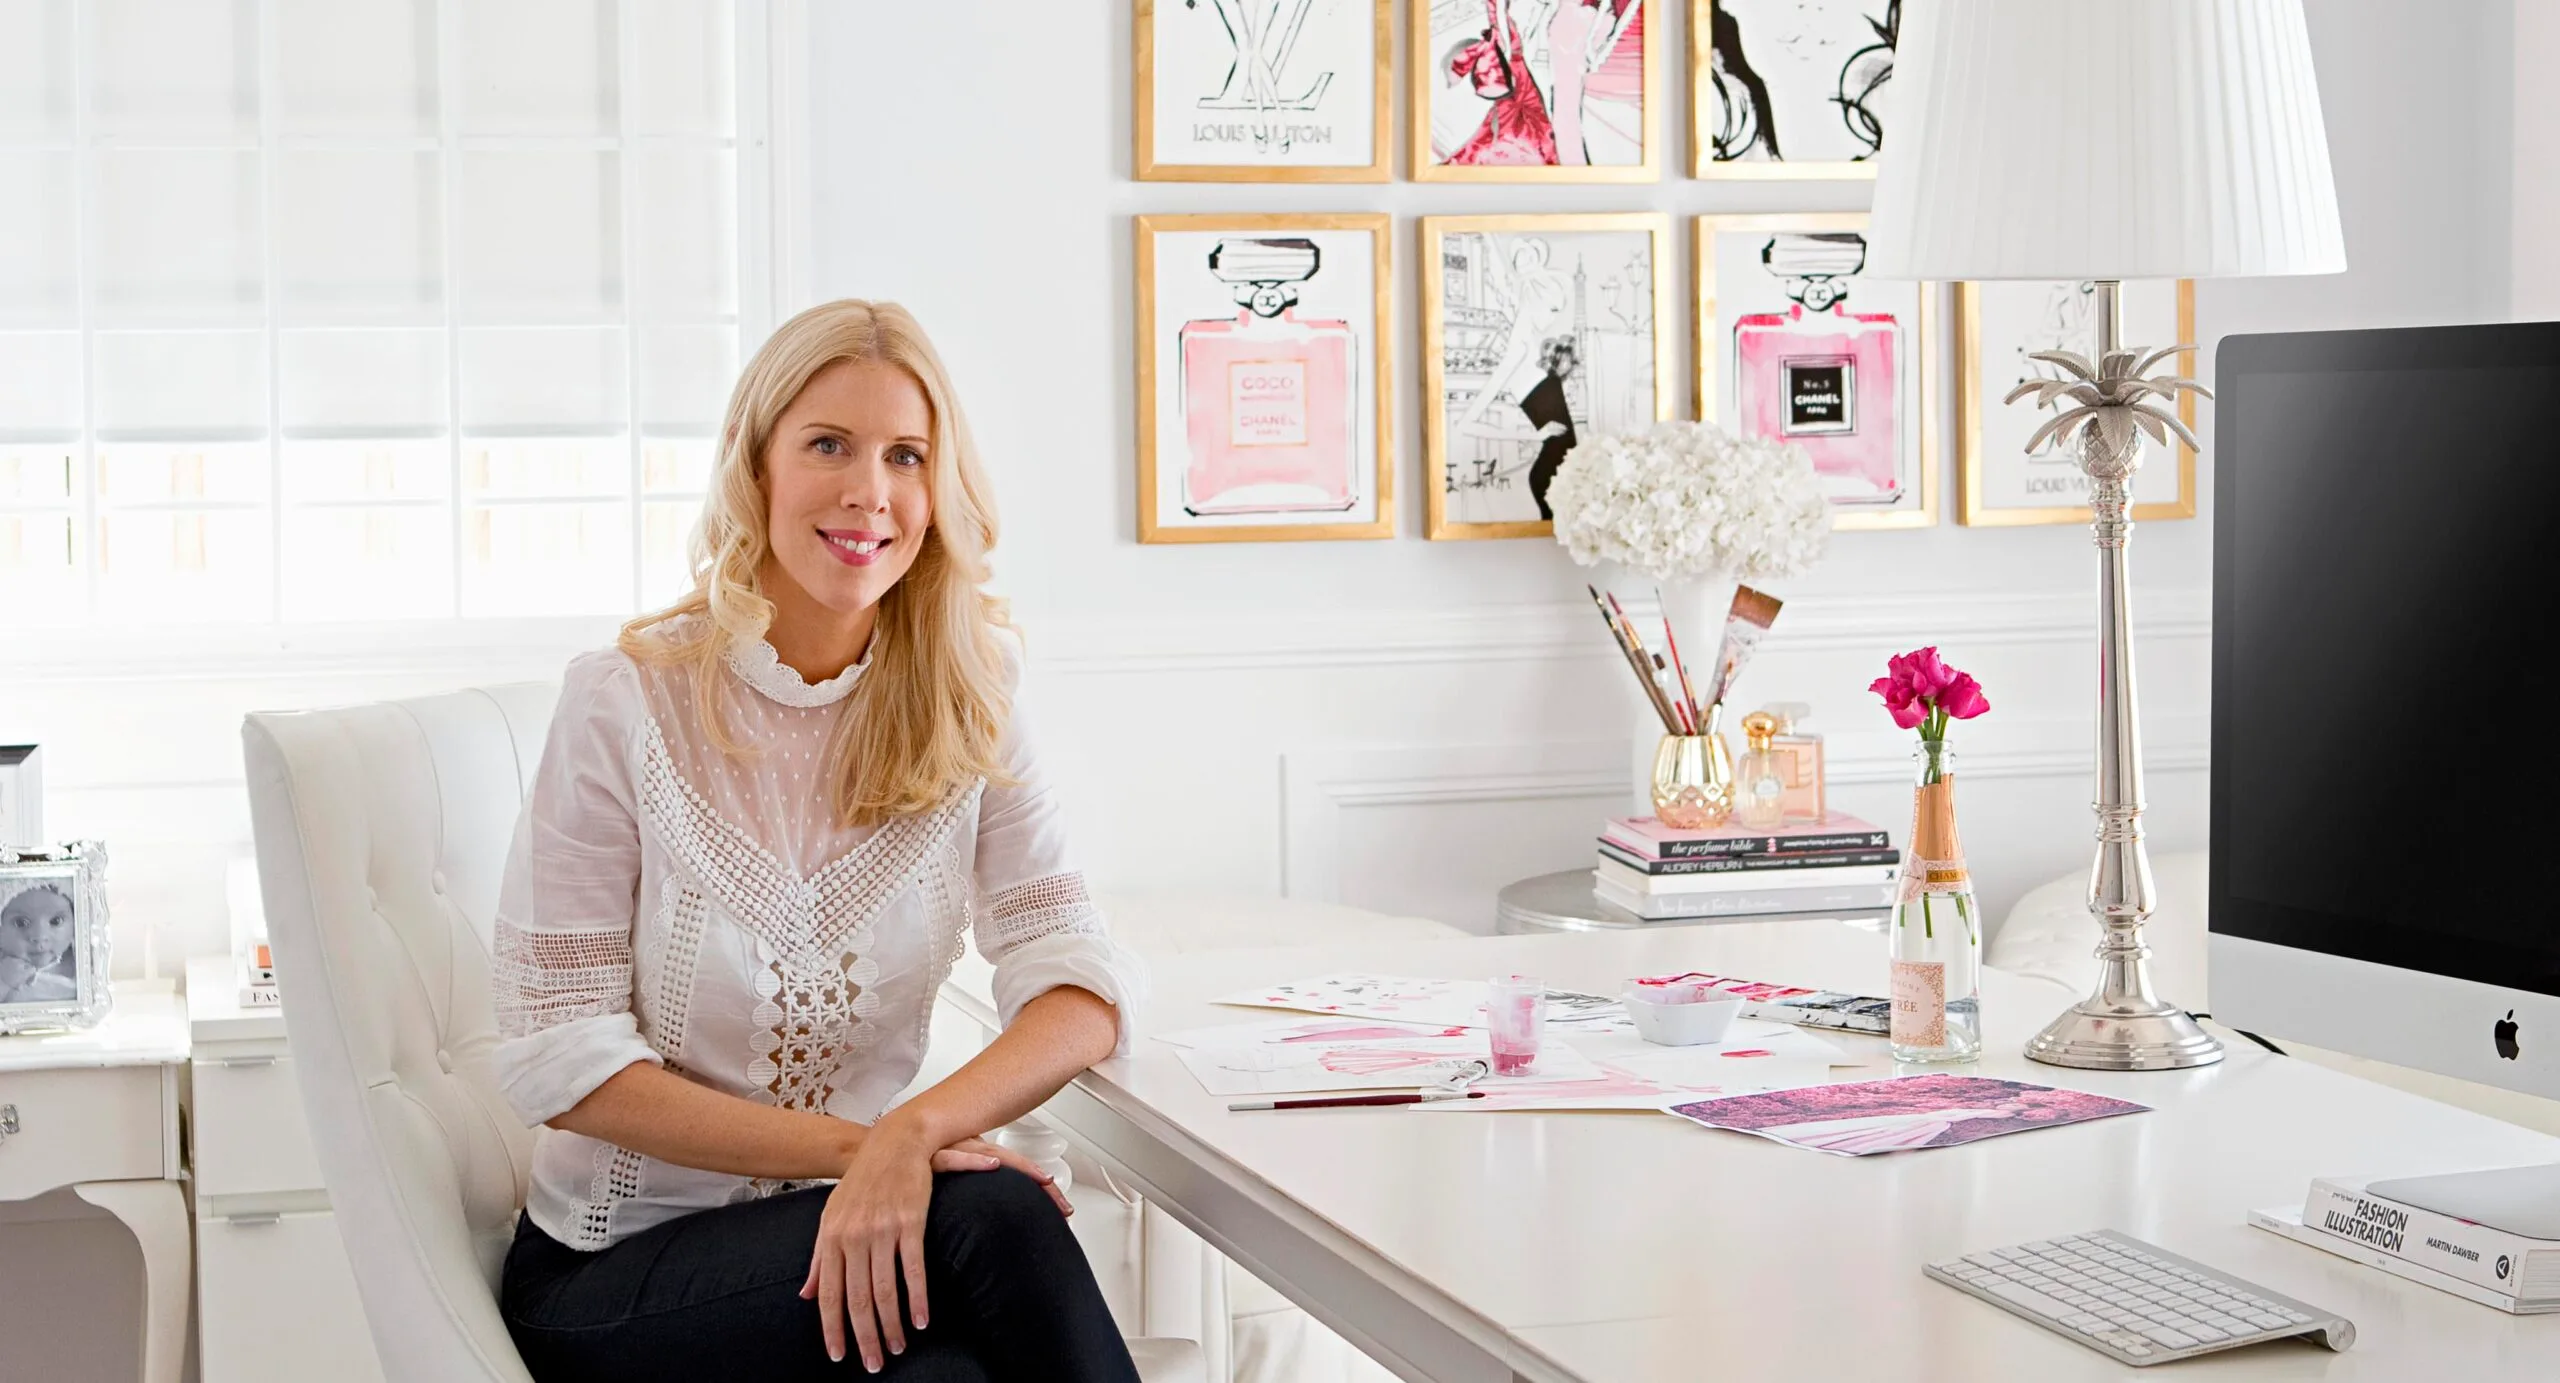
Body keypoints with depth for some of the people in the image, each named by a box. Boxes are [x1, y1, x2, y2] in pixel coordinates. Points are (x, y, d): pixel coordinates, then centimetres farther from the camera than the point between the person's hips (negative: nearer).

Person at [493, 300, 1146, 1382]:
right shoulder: (625, 703, -8)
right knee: (988, 1215, -30)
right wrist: (852, 1144, -21)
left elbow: (1083, 988, -9)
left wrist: (910, 1135, -29)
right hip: (611, 1276, -3)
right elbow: (557, 1058, -10)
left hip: (857, 1237, 3)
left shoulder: (965, 710, 2)